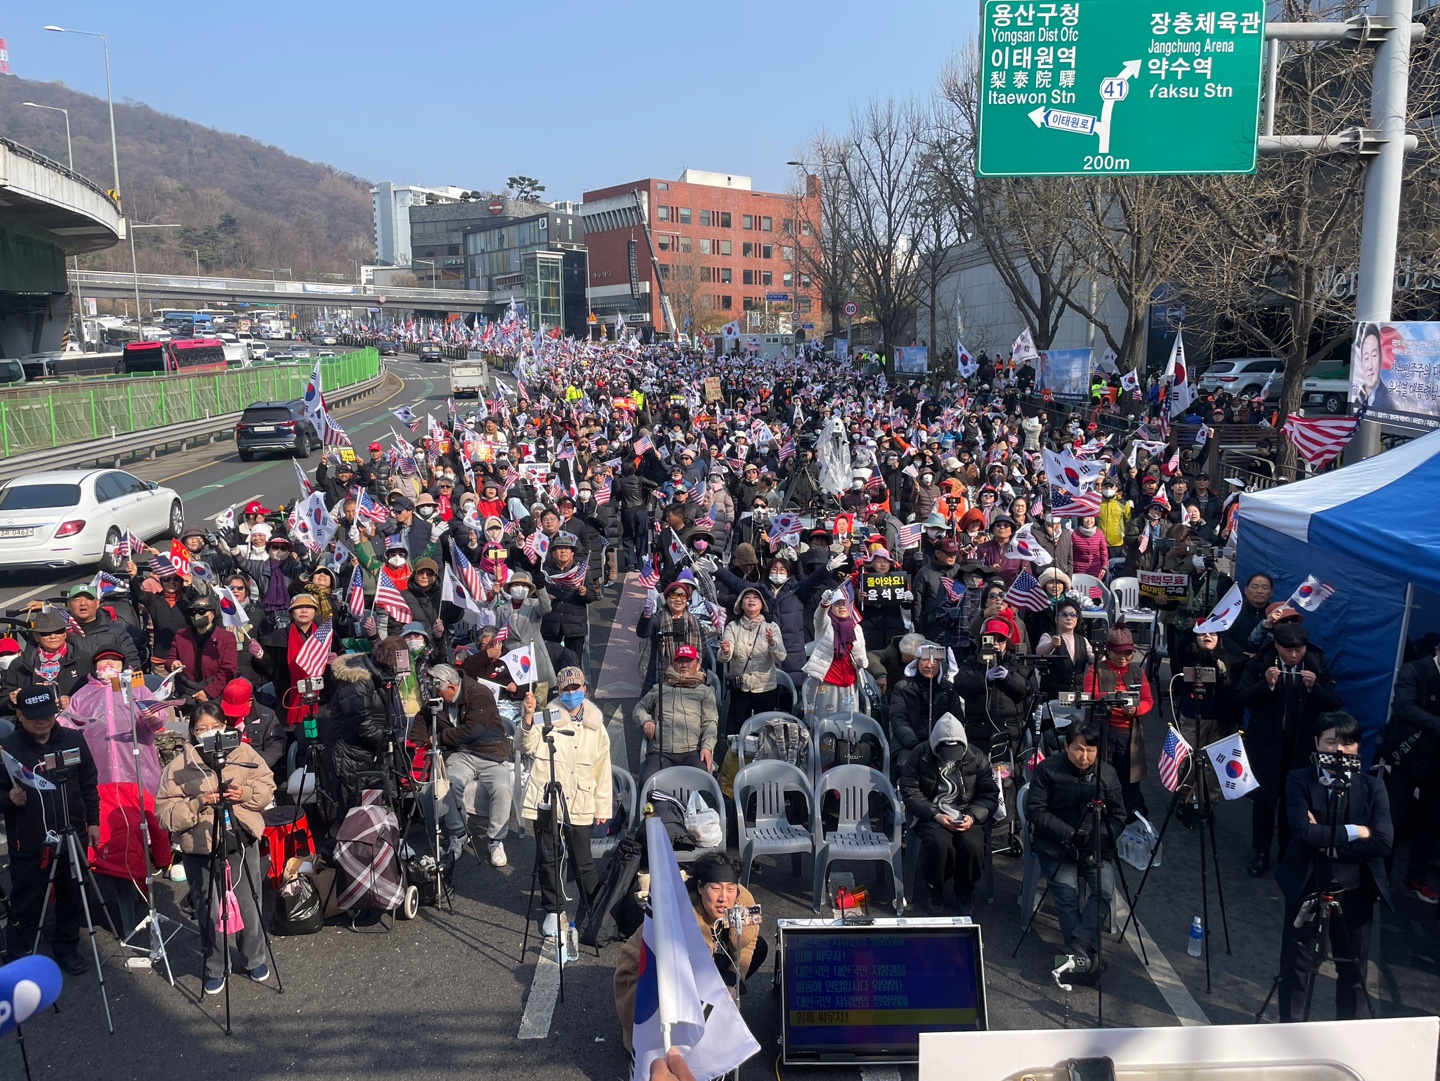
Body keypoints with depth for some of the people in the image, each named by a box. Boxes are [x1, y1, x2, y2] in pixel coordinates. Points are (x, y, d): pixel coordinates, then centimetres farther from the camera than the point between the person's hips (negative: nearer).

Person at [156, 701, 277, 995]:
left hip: (243, 843, 2)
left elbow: (268, 787, 4)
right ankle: (214, 970, 29)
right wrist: (198, 803, -23)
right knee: (209, 913, 8)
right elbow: (166, 813, -9)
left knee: (250, 906, 12)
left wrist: (246, 793, -14)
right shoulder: (179, 766, -8)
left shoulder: (243, 752, -2)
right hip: (201, 850, -1)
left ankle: (253, 960, 34)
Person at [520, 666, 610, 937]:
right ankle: (552, 911, 25)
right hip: (546, 802, -1)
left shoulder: (595, 727, 7)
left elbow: (602, 770, 12)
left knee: (583, 862, 3)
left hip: (579, 806, 1)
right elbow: (530, 745, -20)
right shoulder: (548, 719, -1)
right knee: (549, 859, 8)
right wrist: (528, 716, -37)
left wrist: (603, 808, 11)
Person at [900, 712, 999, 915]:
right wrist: (935, 815, -20)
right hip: (931, 816, -1)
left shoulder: (977, 758, 2)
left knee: (972, 845, -30)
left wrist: (973, 817, -16)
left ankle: (965, 891, 2)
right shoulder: (919, 757, -2)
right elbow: (910, 792, -6)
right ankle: (934, 890, -3)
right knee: (939, 843, -34)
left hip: (967, 817, 2)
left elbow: (990, 794, 2)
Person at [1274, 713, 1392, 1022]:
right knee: (1296, 967, 9)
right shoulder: (1298, 781, -7)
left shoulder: (1373, 787, -2)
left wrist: (1329, 842, -18)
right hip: (1307, 889, -2)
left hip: (1354, 893, 2)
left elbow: (1383, 842, -14)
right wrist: (1352, 832, -18)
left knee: (1353, 968, 17)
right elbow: (1304, 832, -20)